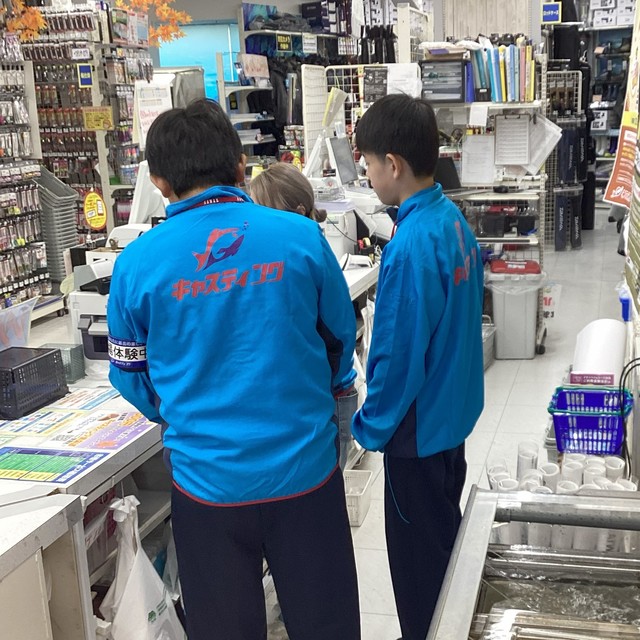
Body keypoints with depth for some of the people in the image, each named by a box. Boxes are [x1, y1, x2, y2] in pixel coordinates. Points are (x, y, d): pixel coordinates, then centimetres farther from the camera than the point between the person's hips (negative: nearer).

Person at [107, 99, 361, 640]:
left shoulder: (137, 263, -9)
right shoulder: (301, 236, -8)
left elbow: (132, 378, 5)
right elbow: (342, 335, 7)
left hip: (209, 478, 0)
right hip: (304, 467, 1)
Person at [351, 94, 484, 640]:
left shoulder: (410, 246, -28)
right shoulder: (453, 219, 0)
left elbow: (398, 355, -25)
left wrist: (372, 424, -10)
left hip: (419, 426, -9)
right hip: (454, 409, 9)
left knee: (418, 559, 10)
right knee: (445, 534, 26)